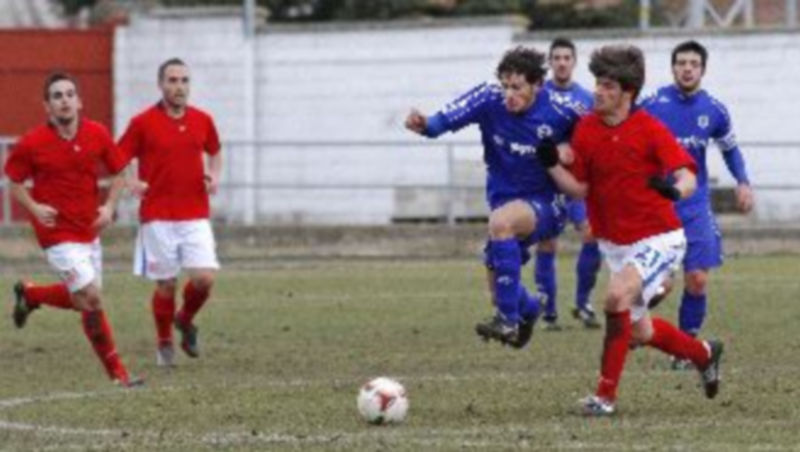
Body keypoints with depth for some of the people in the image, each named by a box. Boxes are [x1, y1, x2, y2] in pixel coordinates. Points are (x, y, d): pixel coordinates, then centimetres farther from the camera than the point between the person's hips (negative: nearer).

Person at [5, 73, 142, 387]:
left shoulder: (97, 134, -3)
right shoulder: (31, 143, -12)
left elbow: (117, 172, 10)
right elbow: (15, 183, 1)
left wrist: (110, 206, -6)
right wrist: (34, 208, -16)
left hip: (89, 231, 6)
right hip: (58, 234, -6)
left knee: (82, 299, 16)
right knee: (92, 299, -12)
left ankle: (30, 294, 42)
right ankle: (117, 373, -1)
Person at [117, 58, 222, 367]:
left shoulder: (202, 120, 6)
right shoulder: (143, 122, -4)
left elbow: (215, 152, 24)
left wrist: (215, 176, 5)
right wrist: (131, 183, -17)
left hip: (195, 216, 2)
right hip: (158, 218, -2)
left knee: (204, 278, -11)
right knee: (166, 284, 1)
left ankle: (186, 320, 20)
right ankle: (165, 344, 22)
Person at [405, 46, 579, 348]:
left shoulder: (559, 112, -21)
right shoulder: (489, 99, -16)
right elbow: (448, 117, -30)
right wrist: (426, 124, -49)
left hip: (545, 203, -5)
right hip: (503, 197, 5)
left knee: (502, 220, -36)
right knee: (499, 288, 9)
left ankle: (508, 319, -28)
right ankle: (528, 307, 49)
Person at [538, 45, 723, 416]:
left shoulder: (650, 130, -15)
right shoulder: (586, 130, -1)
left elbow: (688, 178, -22)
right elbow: (579, 189, 3)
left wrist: (675, 189, -44)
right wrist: (552, 166, -14)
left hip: (658, 239, -6)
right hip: (615, 243, 6)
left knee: (617, 296, -28)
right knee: (639, 332, 13)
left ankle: (606, 395, -20)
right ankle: (703, 354, 43)